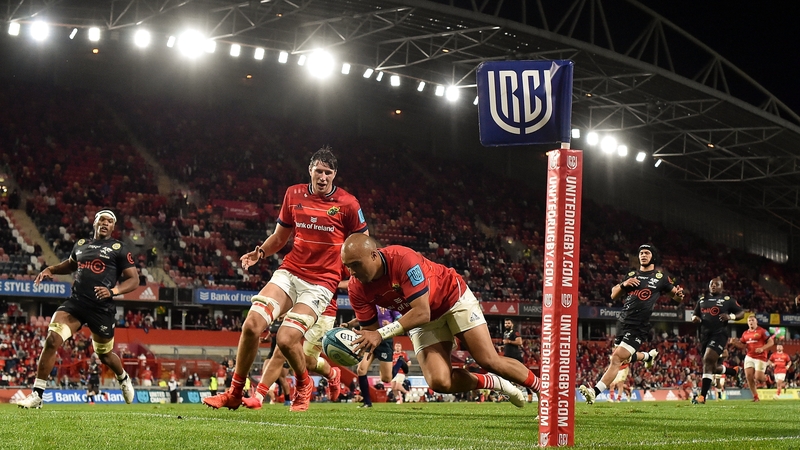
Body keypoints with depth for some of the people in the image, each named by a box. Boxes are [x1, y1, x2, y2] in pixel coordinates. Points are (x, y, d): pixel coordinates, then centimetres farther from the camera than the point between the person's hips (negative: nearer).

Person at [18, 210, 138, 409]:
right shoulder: (81, 245, 14)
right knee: (52, 340, -16)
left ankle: (124, 379, 48)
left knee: (104, 354, 12)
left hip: (102, 308, -3)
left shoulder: (119, 249, 0)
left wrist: (113, 291, -20)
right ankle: (37, 395, -12)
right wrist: (50, 269, 18)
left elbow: (133, 280, -3)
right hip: (75, 303, 3)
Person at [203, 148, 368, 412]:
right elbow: (280, 236, 18)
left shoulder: (347, 204, -5)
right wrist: (260, 252, -1)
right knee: (252, 325, -14)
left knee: (286, 339, -19)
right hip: (290, 272, 4)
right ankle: (234, 394, 2)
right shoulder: (294, 195, 7)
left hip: (321, 282, -4)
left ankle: (304, 387, 13)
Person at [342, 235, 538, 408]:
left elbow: (422, 312, -37)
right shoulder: (357, 288, -19)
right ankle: (494, 383, 10)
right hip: (423, 321, 4)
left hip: (453, 298, -4)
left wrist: (382, 333, -43)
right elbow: (370, 331, -11)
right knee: (439, 382, -16)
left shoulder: (402, 258, -36)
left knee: (490, 361, -10)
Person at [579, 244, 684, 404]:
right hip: (623, 323, 6)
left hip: (639, 327, -6)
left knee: (617, 359, -15)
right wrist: (623, 284, -6)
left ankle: (595, 391, -20)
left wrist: (679, 294, -9)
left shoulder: (661, 277, 4)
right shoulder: (631, 275, 14)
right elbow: (613, 295, 14)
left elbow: (675, 293, 15)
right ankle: (649, 355, 47)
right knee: (626, 358, 17)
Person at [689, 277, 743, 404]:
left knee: (708, 361, -21)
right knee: (713, 367, 12)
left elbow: (741, 312, 7)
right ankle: (735, 372, 43)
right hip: (705, 335, 6)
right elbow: (695, 315, 25)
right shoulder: (702, 300, 16)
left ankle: (702, 397, -22)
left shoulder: (727, 300, 3)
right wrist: (695, 318, 0)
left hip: (719, 334, -6)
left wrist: (730, 316, -13)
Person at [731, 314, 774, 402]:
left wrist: (762, 348, -19)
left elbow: (771, 342, -5)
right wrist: (735, 343, -1)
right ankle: (755, 396, 2)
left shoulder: (762, 331, -5)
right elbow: (742, 346, 19)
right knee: (748, 376, -10)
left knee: (758, 377, -13)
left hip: (760, 358, -5)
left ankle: (765, 378, 27)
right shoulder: (745, 333, 12)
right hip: (749, 357, 5)